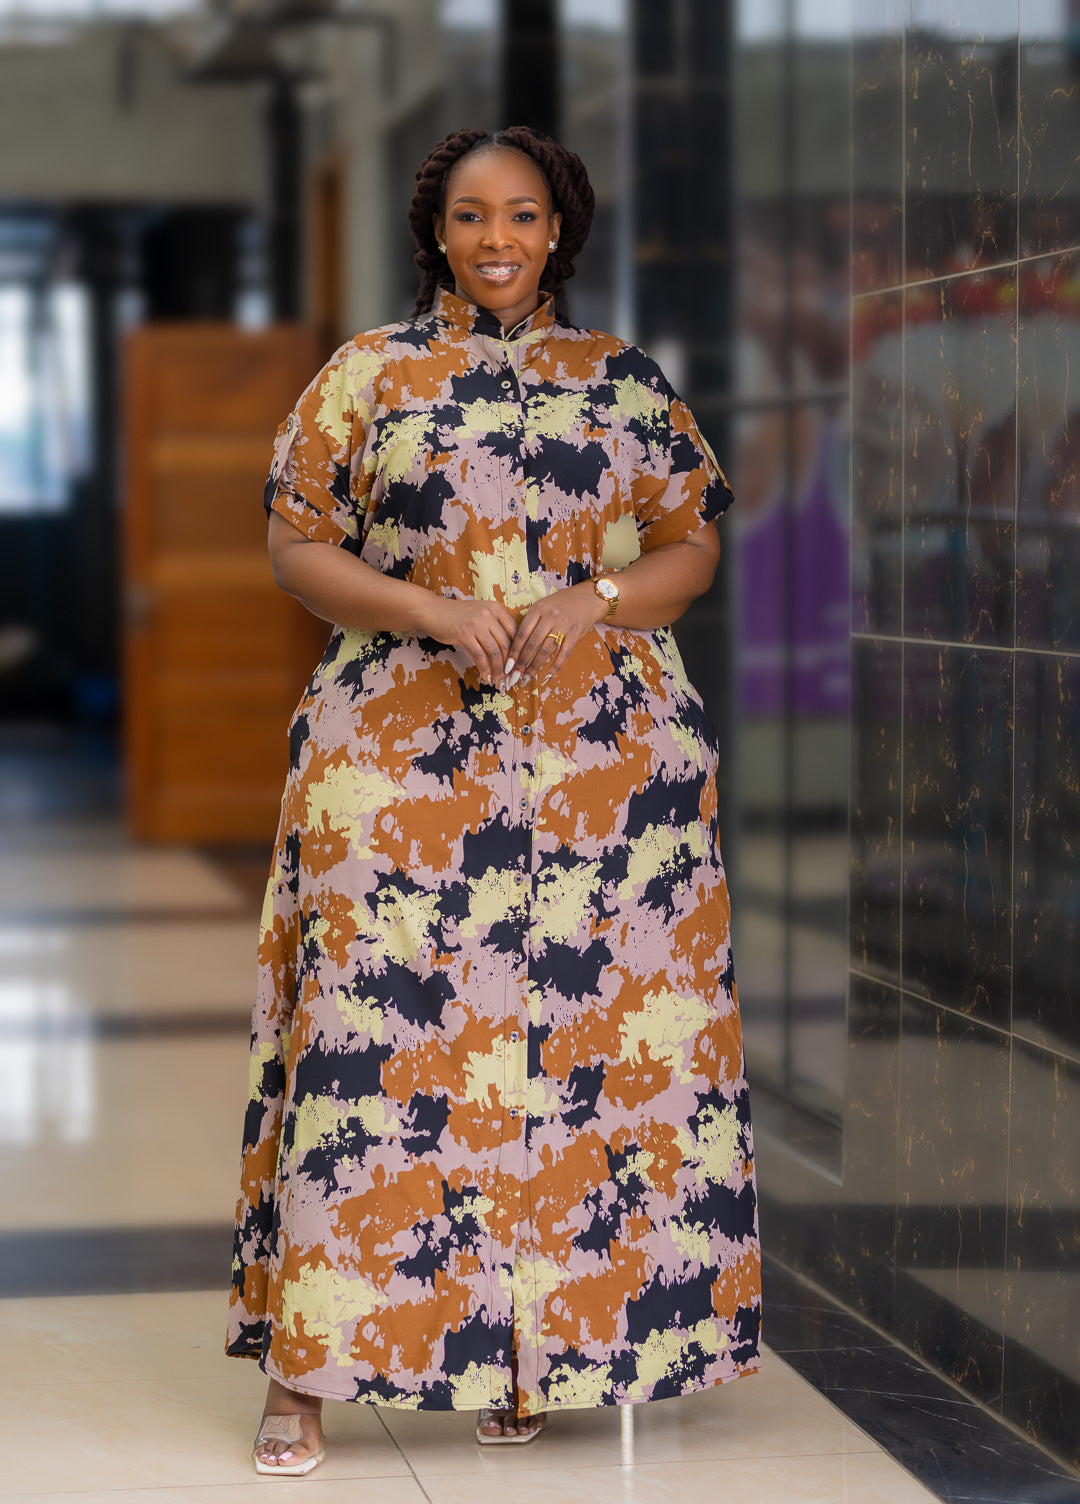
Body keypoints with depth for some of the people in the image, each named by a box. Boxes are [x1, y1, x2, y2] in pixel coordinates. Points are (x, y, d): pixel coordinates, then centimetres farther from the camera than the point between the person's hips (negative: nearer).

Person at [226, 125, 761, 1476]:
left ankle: (536, 1353, 12)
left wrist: (598, 601, -9)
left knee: (589, 1034, 0)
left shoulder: (627, 383, 12)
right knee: (374, 1029, -8)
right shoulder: (366, 375, 8)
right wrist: (431, 611, -12)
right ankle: (303, 1372, -2)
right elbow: (297, 545, 4)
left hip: (605, 756, 2)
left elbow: (691, 548, 11)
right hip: (400, 758, -2)